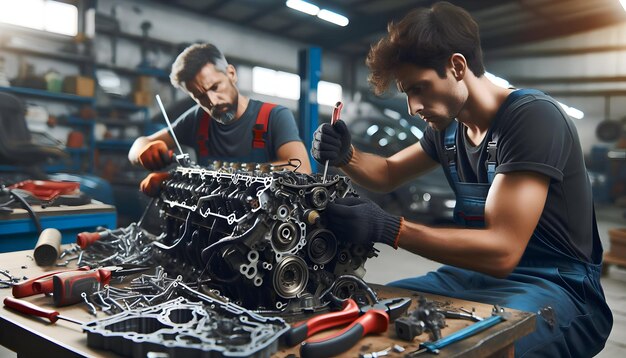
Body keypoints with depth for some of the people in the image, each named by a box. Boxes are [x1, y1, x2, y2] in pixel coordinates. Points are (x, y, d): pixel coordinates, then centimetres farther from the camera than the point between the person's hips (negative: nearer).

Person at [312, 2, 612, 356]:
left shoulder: (532, 117, -19)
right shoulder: (448, 126, 5)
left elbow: (502, 249, -27)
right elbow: (388, 174, 19)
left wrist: (387, 227, -32)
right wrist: (346, 155, -3)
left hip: (557, 289, -7)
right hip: (482, 273, 7)